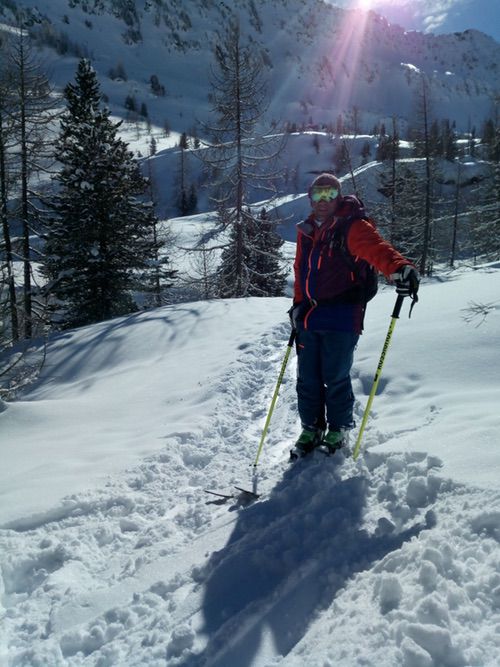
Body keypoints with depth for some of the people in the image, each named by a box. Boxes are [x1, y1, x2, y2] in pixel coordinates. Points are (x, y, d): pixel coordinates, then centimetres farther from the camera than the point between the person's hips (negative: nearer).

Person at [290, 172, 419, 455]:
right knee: (307, 377, 10)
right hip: (309, 318, 6)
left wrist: (400, 267, -44)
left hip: (341, 319, -6)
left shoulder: (352, 226, -6)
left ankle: (339, 429, 23)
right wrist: (298, 304, 20)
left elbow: (376, 248, -25)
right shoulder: (307, 230, 14)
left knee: (336, 378, 2)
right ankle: (311, 428, 27)